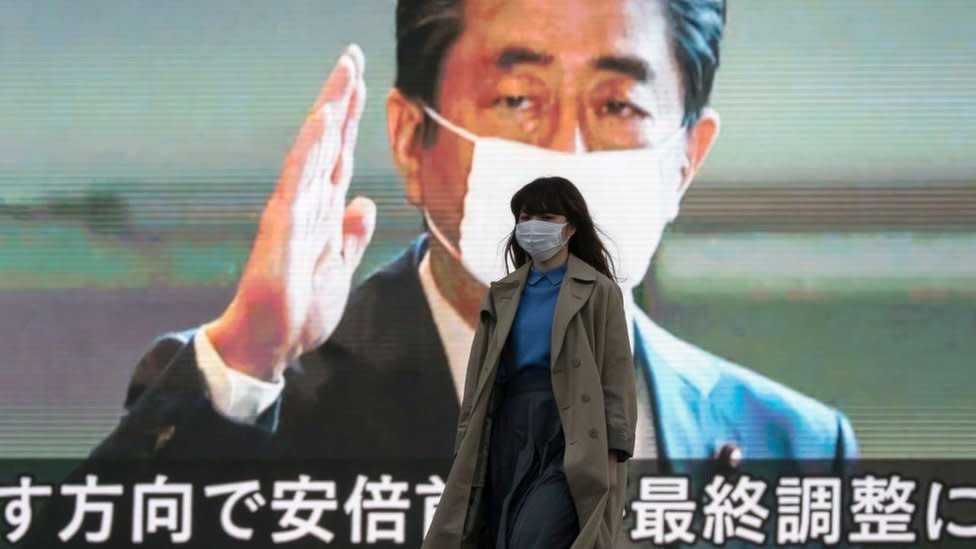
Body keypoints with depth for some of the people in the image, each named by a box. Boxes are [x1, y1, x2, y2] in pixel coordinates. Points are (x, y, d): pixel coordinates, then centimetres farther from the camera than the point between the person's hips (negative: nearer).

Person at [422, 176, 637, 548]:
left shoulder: (598, 292, 2)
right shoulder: (501, 296, 16)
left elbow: (617, 378, -2)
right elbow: (478, 378, 16)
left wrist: (612, 456, -10)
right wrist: (465, 453, 9)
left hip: (568, 436, -5)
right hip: (510, 432, 5)